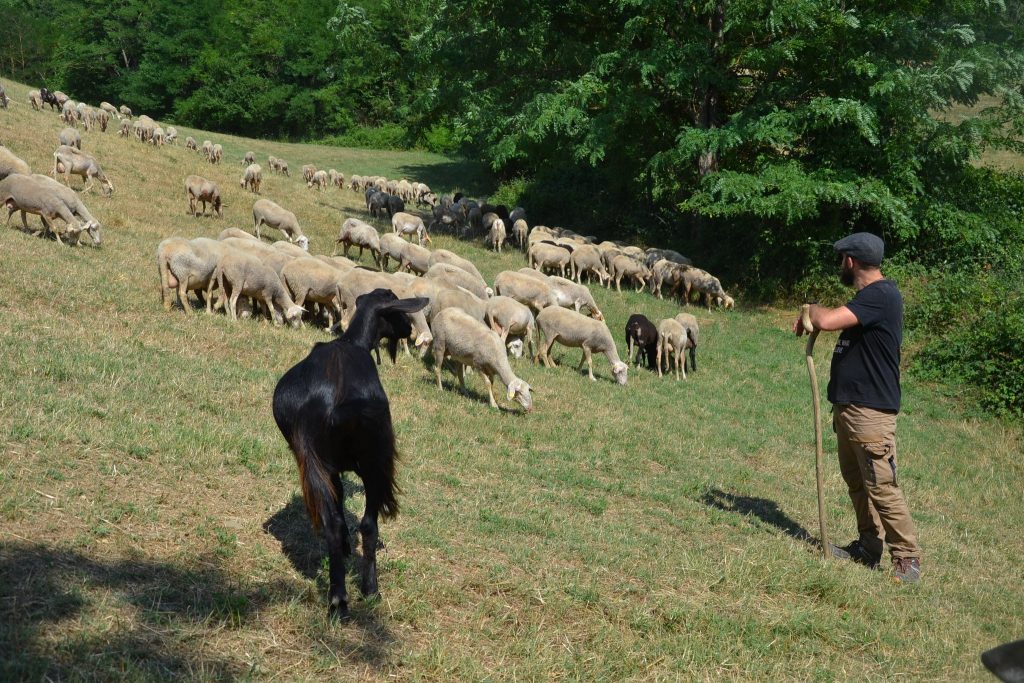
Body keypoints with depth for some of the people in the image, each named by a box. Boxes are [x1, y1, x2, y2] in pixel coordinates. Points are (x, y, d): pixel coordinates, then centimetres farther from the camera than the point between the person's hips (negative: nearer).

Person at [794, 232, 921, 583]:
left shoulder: (880, 295, -19)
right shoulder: (870, 295, 15)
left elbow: (827, 321, -29)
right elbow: (837, 323, 27)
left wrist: (812, 309, -8)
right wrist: (812, 320, 7)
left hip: (871, 412, -11)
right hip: (849, 407, 11)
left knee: (882, 487, -9)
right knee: (857, 481, 17)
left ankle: (907, 560, -2)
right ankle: (868, 547, 27)